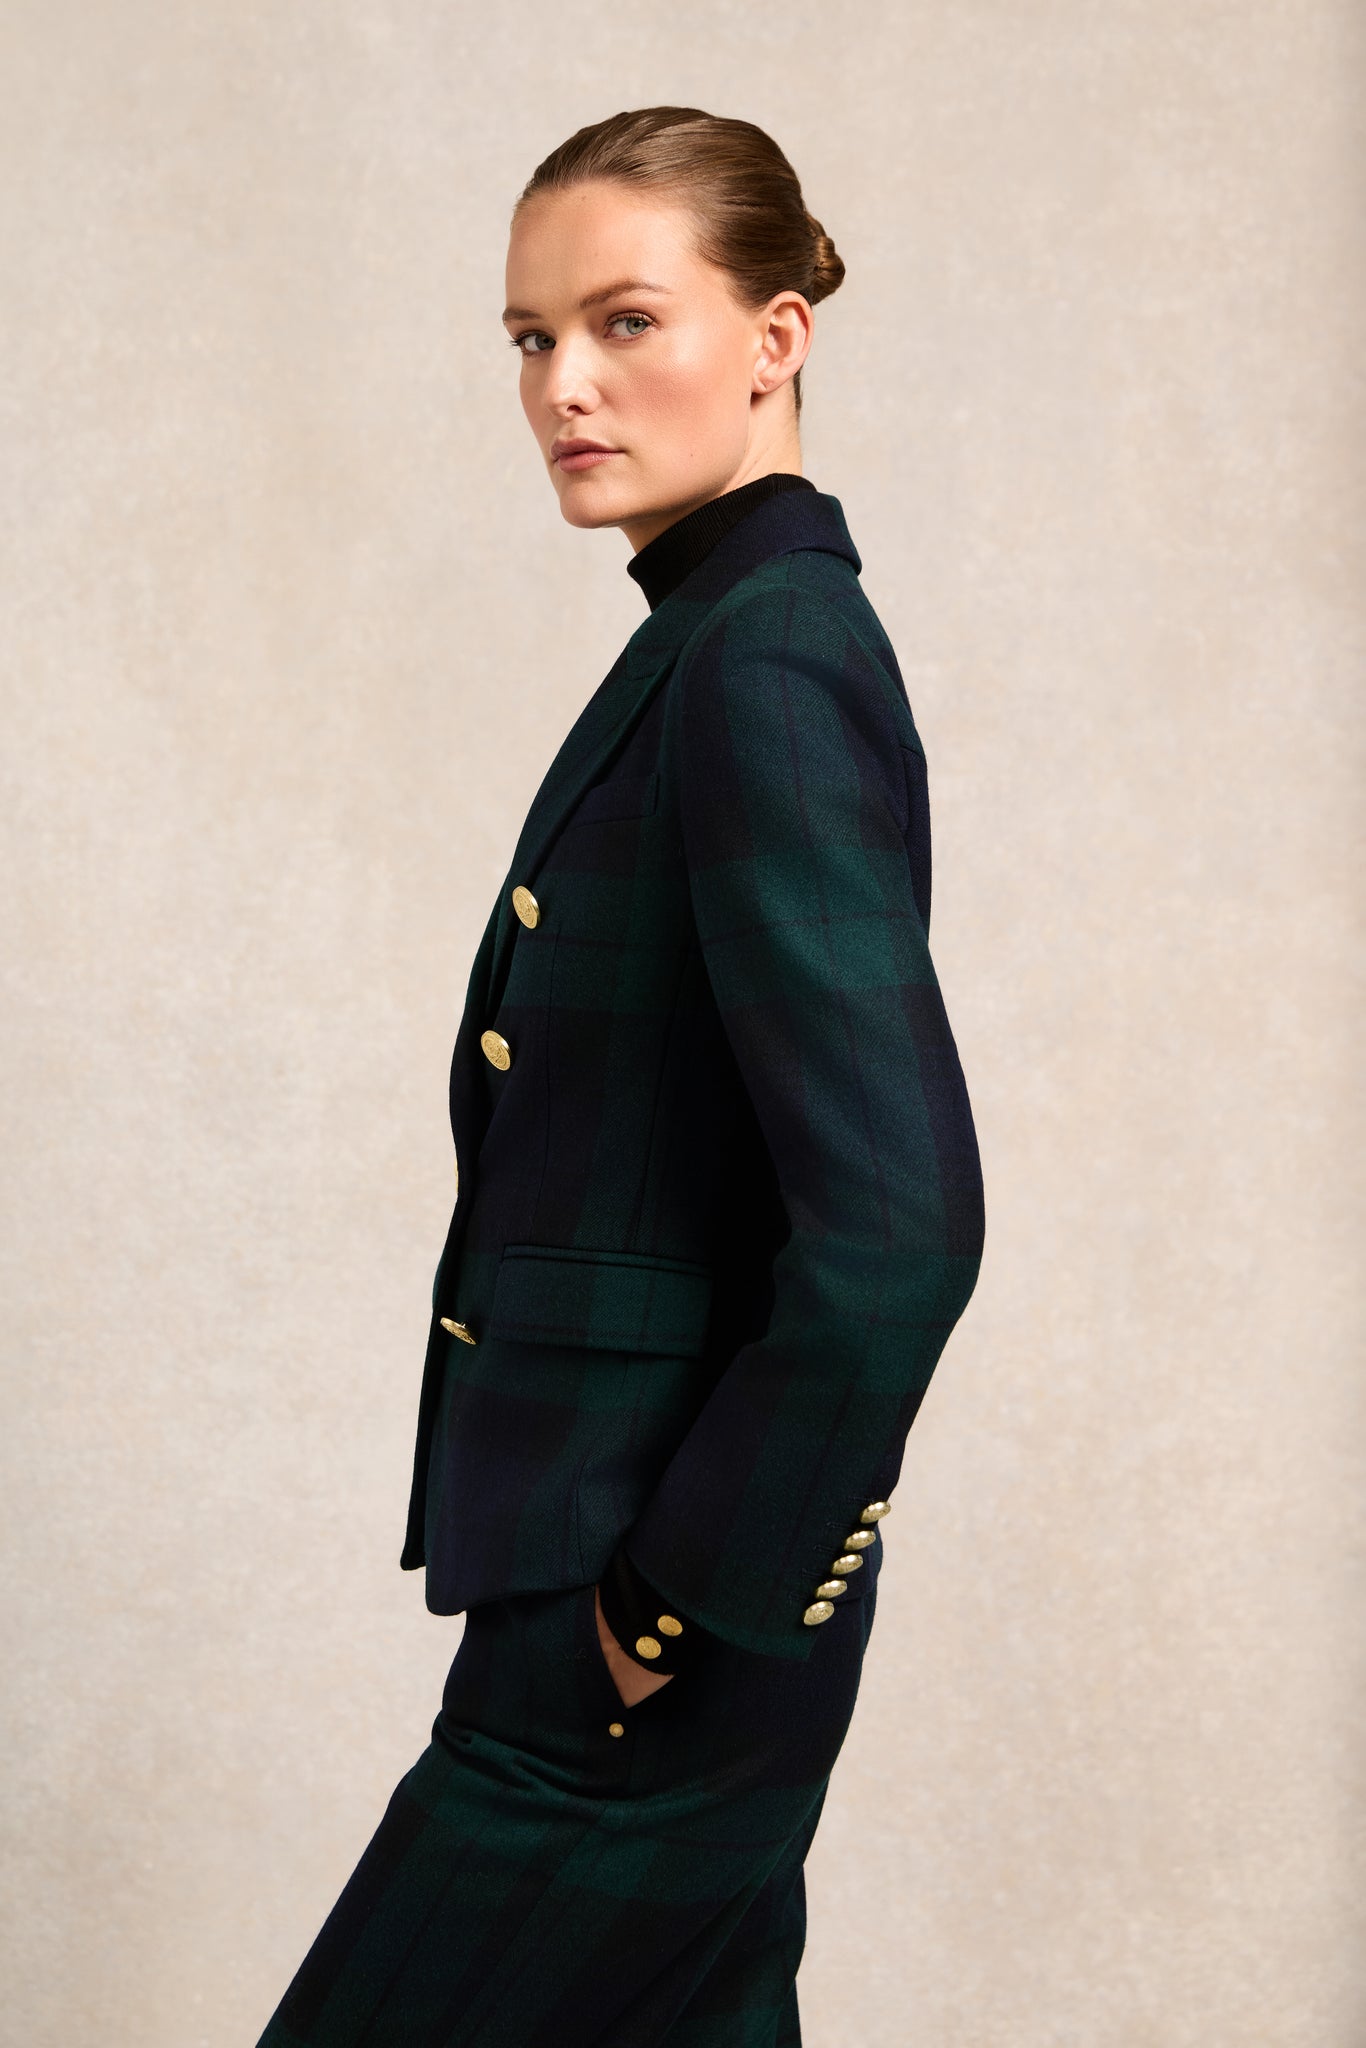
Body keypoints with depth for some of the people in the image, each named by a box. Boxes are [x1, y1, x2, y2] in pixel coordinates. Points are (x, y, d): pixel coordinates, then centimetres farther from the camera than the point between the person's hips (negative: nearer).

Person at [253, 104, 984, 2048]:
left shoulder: (767, 665, -19)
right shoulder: (708, 639, 11)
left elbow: (899, 1226, -26)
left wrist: (686, 1600, -17)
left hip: (664, 1617, -9)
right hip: (621, 1574, 9)